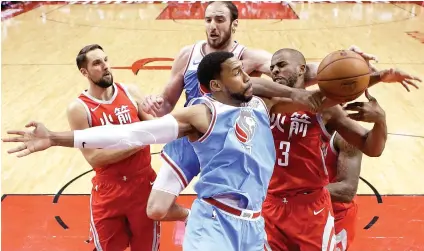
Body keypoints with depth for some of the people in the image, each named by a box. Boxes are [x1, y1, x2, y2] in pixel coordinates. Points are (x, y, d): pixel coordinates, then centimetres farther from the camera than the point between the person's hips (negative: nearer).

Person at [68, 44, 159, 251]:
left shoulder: (130, 91, -1)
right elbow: (93, 158, -15)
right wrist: (136, 143, -20)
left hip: (143, 183, 2)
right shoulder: (78, 108, -11)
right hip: (108, 190, -2)